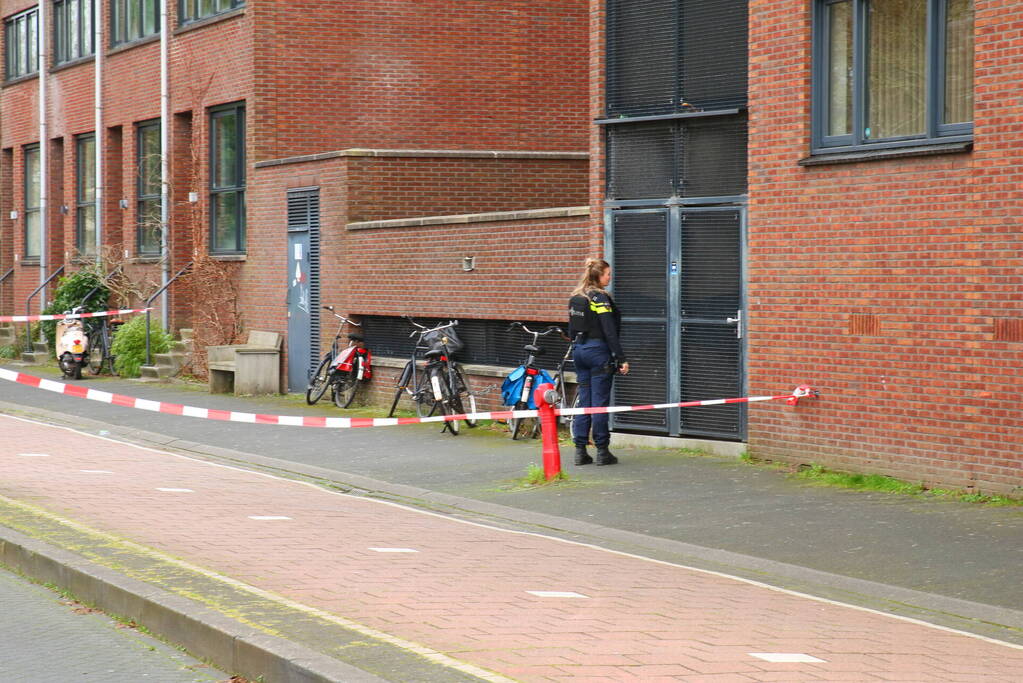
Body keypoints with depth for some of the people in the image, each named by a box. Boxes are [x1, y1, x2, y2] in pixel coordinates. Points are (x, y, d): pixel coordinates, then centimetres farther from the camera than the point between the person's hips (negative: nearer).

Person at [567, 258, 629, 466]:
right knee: (600, 402, -2)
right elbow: (609, 332, -17)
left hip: (579, 350, 7)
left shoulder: (575, 298, 10)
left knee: (584, 400, 10)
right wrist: (621, 359, -16)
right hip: (598, 351, -7)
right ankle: (602, 452, 2)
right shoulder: (600, 298, -13)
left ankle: (580, 451, 9)